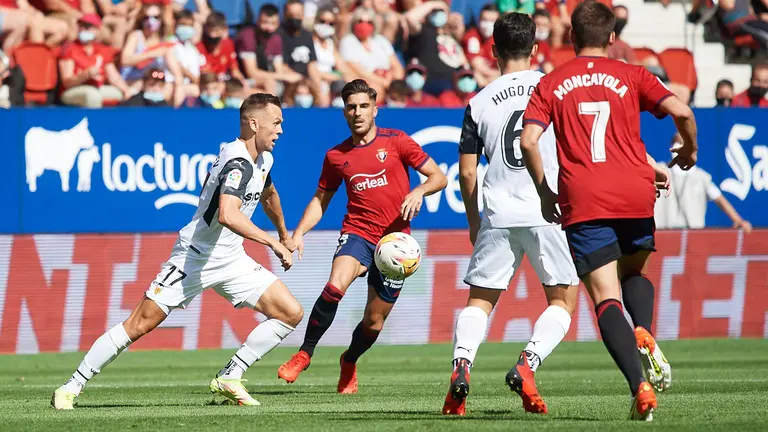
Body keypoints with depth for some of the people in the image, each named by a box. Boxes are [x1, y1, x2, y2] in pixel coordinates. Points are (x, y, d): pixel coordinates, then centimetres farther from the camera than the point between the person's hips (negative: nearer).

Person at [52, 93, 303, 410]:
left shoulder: (263, 159, 7)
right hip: (194, 258, -9)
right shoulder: (238, 163, -23)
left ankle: (229, 379, 2)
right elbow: (227, 215, -41)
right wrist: (271, 242, -36)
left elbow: (268, 195, 32)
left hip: (230, 261, 9)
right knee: (140, 324, -9)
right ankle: (71, 387, 0)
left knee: (291, 313, -2)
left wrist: (284, 236, 44)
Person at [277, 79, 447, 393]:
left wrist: (419, 191, -19)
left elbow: (438, 177, 2)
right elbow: (320, 200, 19)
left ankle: (349, 362, 38)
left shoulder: (396, 142, 1)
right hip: (357, 233, 0)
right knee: (335, 285, -32)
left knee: (374, 322, 6)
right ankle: (304, 354, -19)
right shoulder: (337, 156, 8)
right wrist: (298, 232, 3)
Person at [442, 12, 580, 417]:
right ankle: (527, 364, -12)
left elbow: (467, 173, 8)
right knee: (563, 299, 9)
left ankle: (461, 364, -13)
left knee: (480, 299, 11)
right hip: (549, 211, -2)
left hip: (497, 216, 2)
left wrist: (474, 223, 20)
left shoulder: (479, 102, 6)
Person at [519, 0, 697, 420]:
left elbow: (528, 141, -1)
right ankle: (644, 334, -6)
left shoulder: (551, 83, 10)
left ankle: (640, 387, -21)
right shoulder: (630, 76, 9)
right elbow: (681, 111, -3)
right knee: (634, 273, 26)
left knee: (607, 299, -2)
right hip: (636, 195, 1)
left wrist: (544, 193, 10)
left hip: (583, 203, -1)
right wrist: (689, 150, 16)